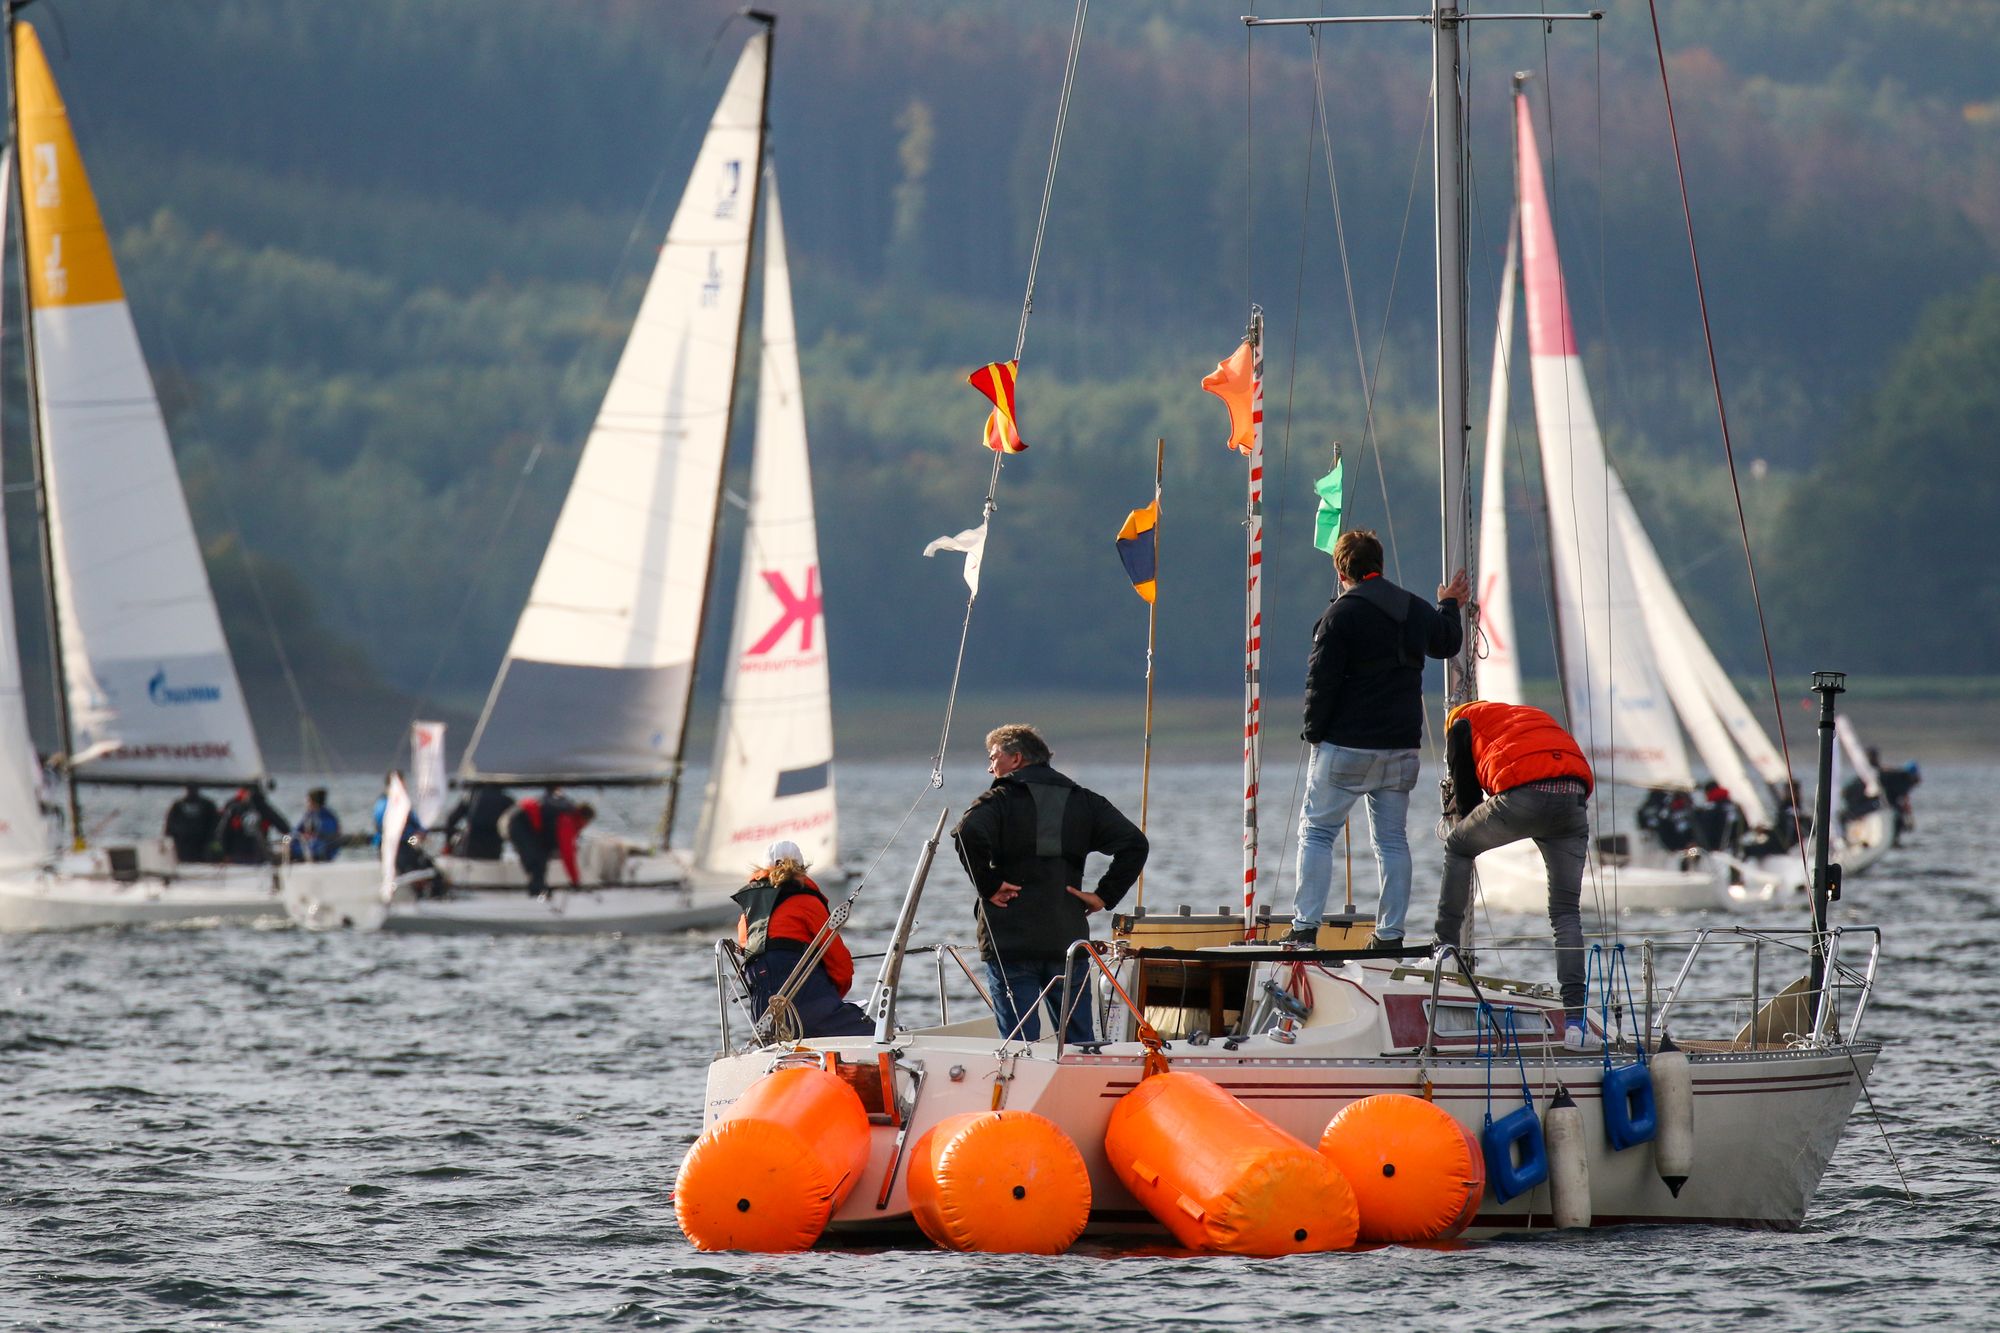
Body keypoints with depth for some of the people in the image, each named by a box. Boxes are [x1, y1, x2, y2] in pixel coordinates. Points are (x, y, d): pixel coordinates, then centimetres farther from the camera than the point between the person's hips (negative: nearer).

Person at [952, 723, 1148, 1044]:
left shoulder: (999, 800, -2)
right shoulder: (1082, 801, 11)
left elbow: (969, 836, -23)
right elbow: (1134, 843, 2)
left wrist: (989, 886, -11)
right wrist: (1105, 895, 4)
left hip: (1010, 945, -4)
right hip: (1068, 942, 4)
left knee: (1020, 1043, -4)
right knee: (1079, 1044, 10)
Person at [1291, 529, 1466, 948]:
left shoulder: (1342, 612, -11)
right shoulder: (1415, 611, 9)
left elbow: (1322, 680, -13)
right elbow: (1447, 642, 31)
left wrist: (1313, 732, -1)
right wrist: (1449, 606, 52)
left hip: (1346, 745, -5)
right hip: (1402, 747, 5)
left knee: (1316, 831, 1)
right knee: (1392, 839, 9)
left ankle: (1304, 928, -7)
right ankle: (1390, 934, 6)